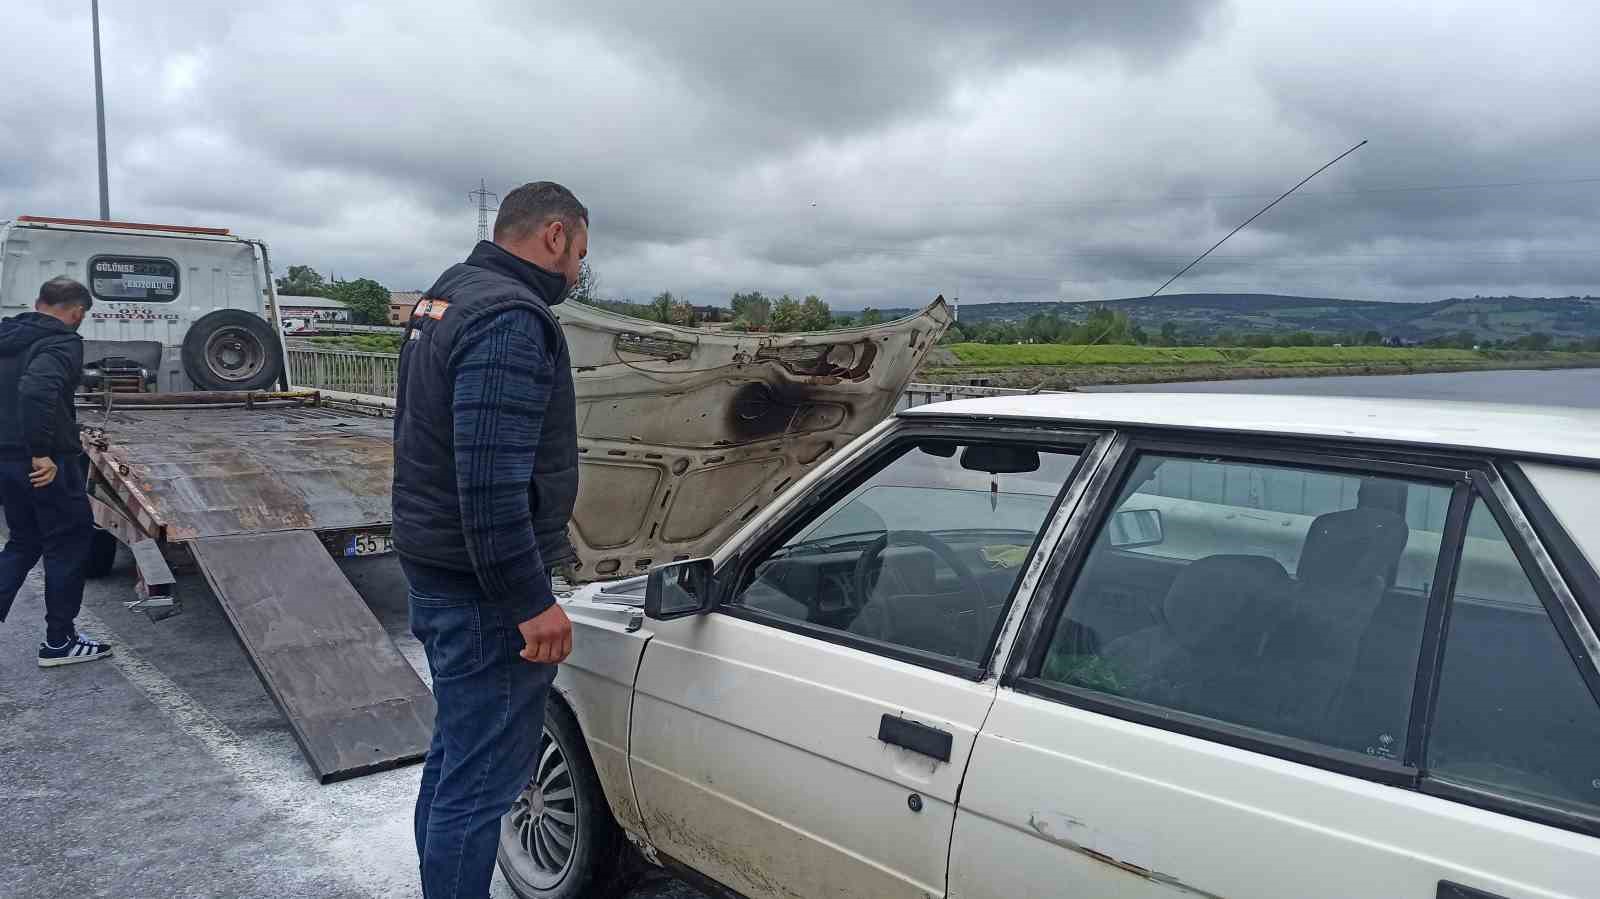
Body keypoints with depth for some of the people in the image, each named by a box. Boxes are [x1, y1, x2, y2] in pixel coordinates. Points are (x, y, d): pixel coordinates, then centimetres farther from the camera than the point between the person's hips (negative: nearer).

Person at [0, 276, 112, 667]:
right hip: (49, 464, -8)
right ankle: (59, 642, 12)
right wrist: (42, 453, -27)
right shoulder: (62, 342, -14)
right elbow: (37, 390, -31)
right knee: (69, 543, 5)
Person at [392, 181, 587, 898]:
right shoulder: (512, 319, -19)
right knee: (479, 782, -1)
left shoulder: (446, 296, 14)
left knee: (455, 755, 22)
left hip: (434, 571, 11)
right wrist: (532, 601, -23)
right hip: (485, 593, -11)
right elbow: (492, 481, -27)